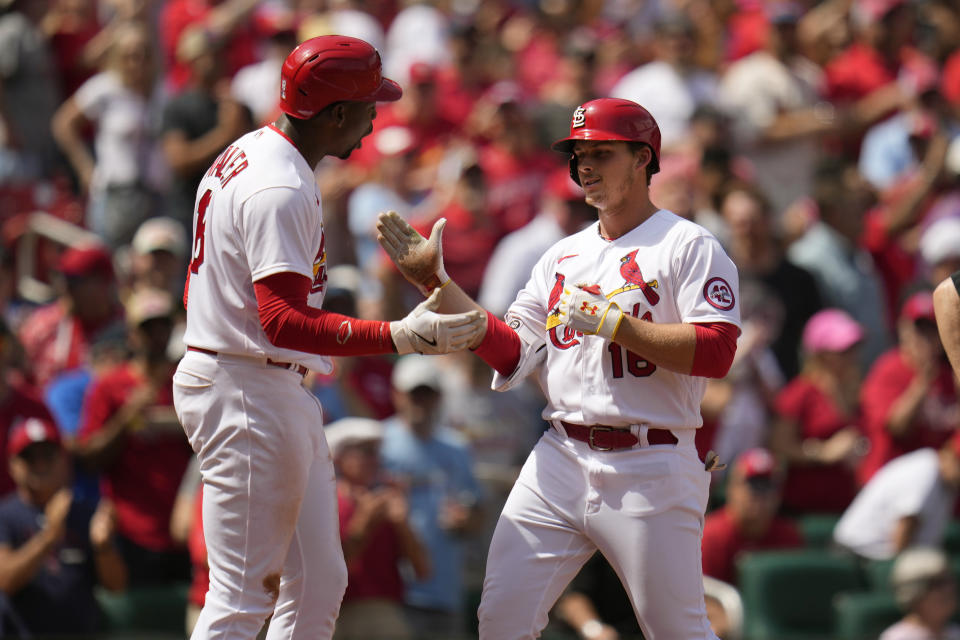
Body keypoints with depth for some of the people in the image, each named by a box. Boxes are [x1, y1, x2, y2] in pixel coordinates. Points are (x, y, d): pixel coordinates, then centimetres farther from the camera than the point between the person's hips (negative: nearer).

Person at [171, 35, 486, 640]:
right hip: (250, 393, -11)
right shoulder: (282, 190, -20)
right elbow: (284, 321, -29)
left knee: (320, 584, 11)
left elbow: (199, 290, 22)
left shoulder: (245, 155, 14)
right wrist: (400, 336, -35)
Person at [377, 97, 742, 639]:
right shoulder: (563, 257, 18)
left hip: (650, 470, -6)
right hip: (561, 459, 6)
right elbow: (510, 354, 13)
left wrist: (611, 323, -17)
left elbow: (716, 352, -15)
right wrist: (436, 280, 6)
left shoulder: (689, 246, -3)